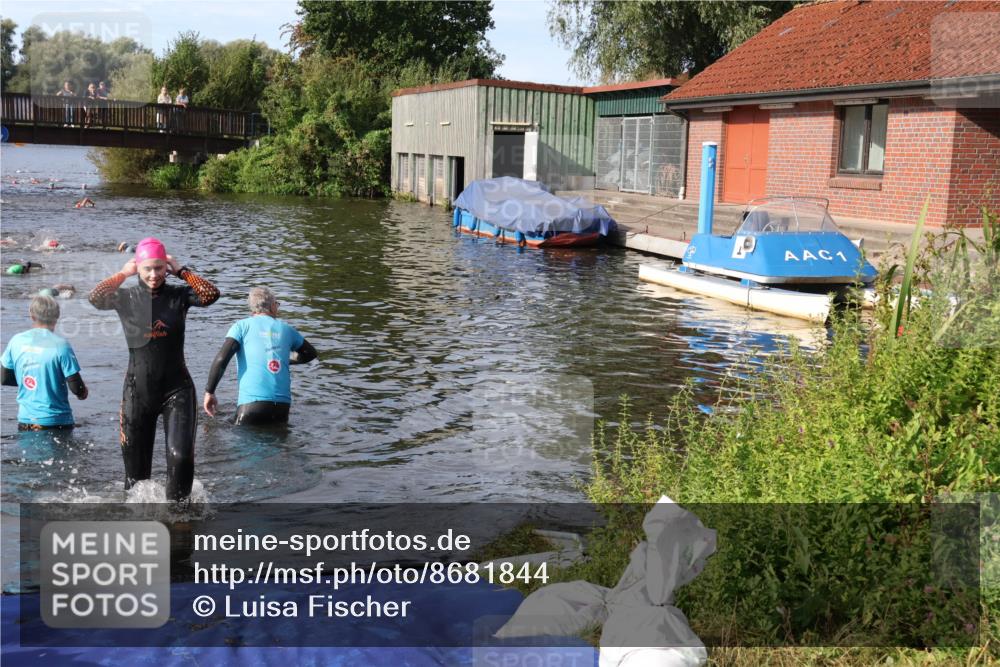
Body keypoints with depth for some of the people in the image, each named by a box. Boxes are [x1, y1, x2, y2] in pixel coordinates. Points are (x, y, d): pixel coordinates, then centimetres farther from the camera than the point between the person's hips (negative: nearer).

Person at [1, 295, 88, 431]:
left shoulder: (16, 341, -2)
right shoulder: (60, 345, -15)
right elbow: (76, 388, -15)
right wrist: (83, 392, 7)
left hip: (25, 421, 4)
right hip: (56, 422, -4)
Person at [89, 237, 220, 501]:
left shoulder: (179, 295, 0)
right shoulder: (126, 297, 0)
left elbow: (211, 294, -18)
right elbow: (96, 298, -19)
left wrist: (181, 270, -8)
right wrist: (124, 273, -6)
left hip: (176, 390, -1)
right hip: (138, 391, 1)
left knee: (181, 456, -18)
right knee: (136, 468, 10)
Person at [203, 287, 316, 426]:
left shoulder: (242, 326, 7)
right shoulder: (285, 328, 16)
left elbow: (221, 359, -5)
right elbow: (311, 353, 32)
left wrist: (209, 392, 4)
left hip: (252, 402, -3)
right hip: (283, 404, 3)